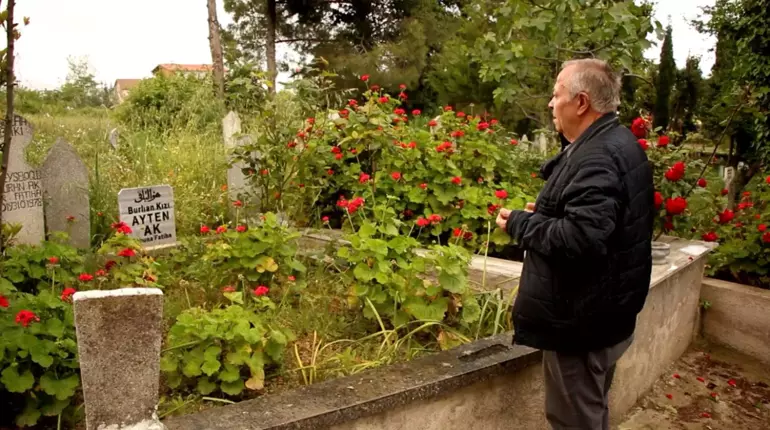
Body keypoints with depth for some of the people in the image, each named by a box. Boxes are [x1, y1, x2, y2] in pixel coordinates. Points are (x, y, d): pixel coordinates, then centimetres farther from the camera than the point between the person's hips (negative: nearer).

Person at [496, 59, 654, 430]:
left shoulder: (598, 157, -24)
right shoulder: (615, 143, 10)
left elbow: (579, 239, -35)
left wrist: (521, 224, -19)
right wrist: (545, 214, 11)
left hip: (582, 321, -11)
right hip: (602, 314, 11)